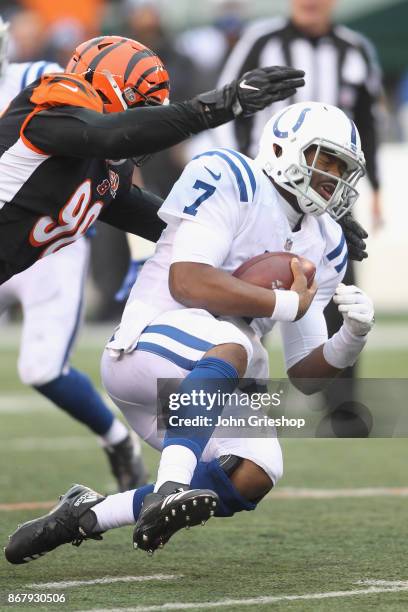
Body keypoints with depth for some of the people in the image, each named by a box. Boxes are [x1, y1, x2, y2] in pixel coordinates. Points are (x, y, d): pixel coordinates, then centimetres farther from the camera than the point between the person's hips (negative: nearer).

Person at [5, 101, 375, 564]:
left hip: (203, 386, 8)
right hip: (144, 348, -8)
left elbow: (306, 376, 12)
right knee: (236, 345, -37)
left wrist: (350, 339, -9)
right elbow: (188, 282, -22)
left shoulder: (324, 245, 14)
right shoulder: (230, 178, -7)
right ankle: (171, 490, -50)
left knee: (254, 476, -20)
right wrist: (291, 304, -20)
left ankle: (88, 515, -10)